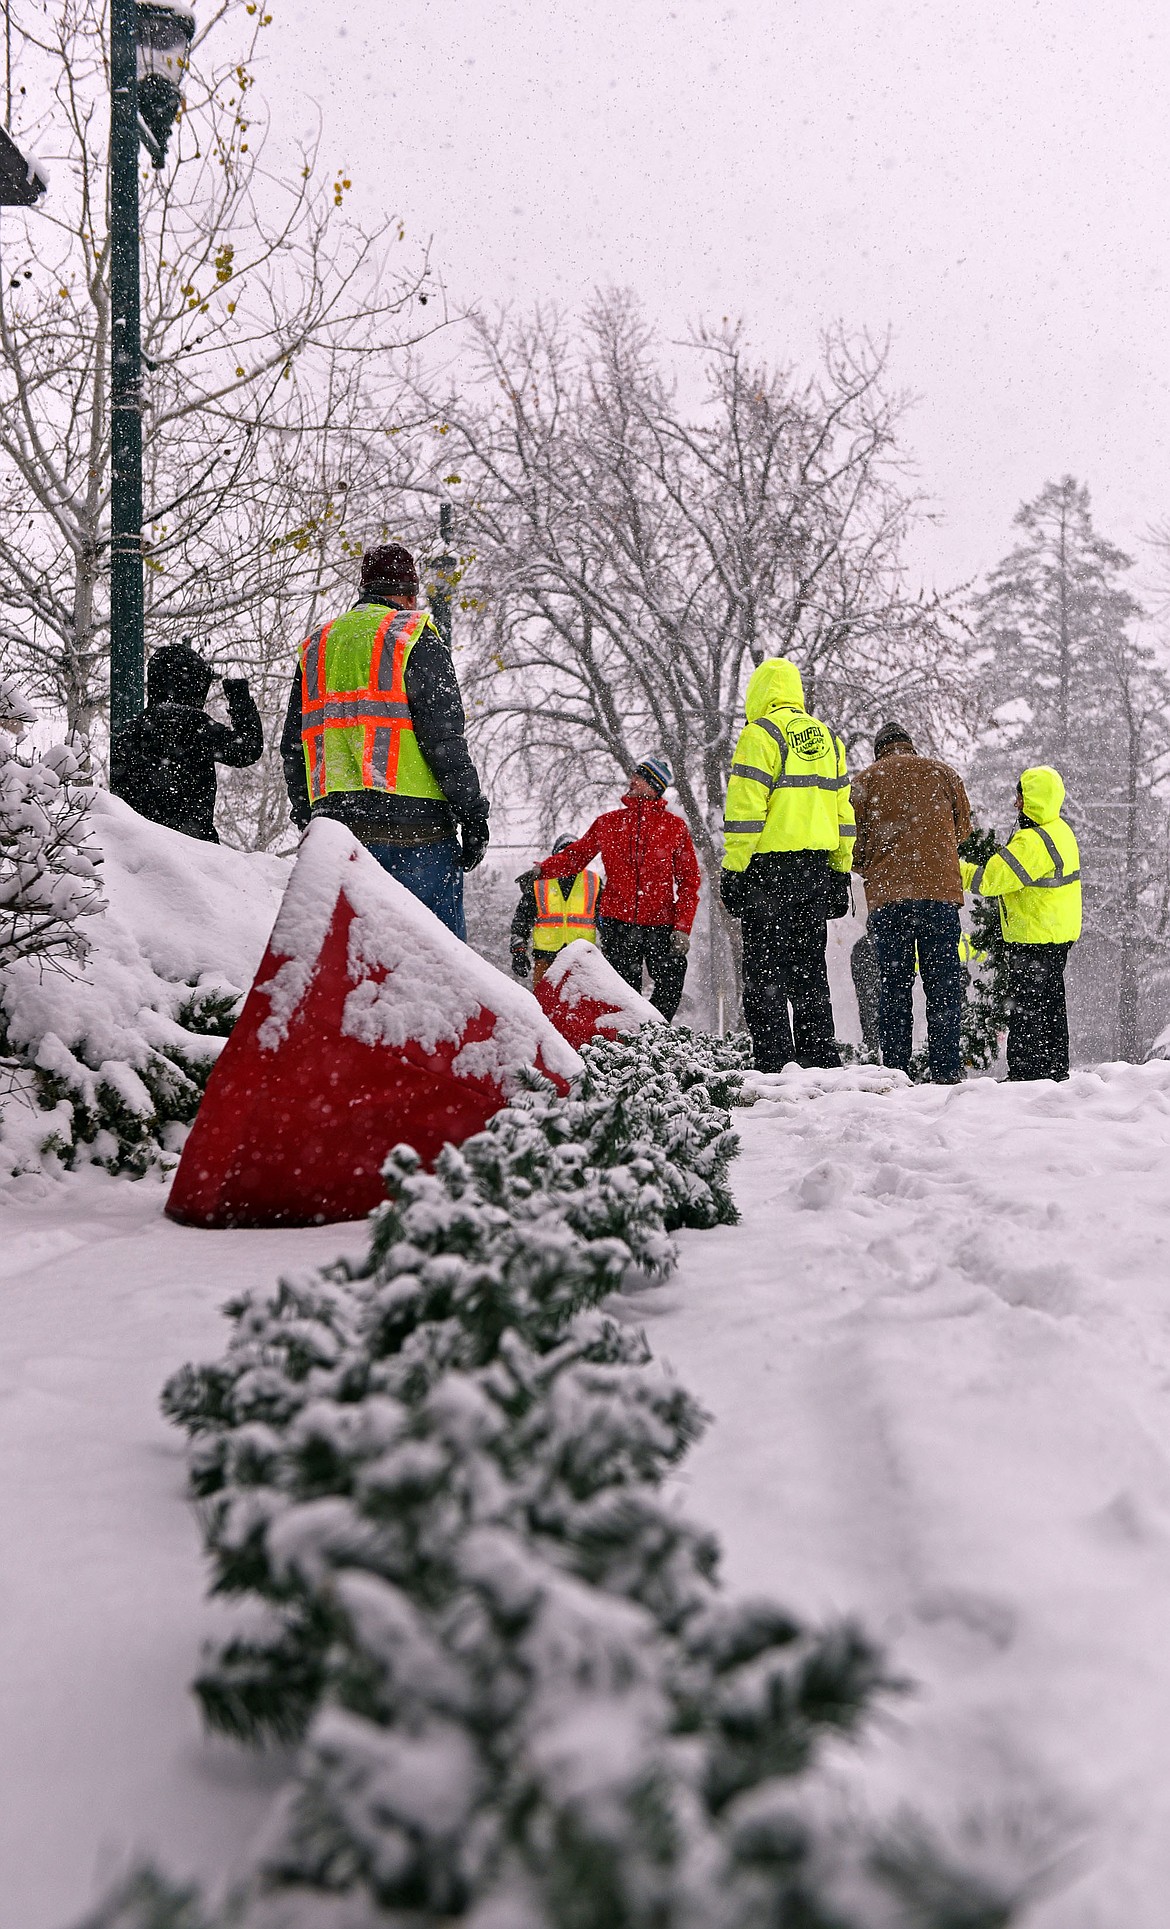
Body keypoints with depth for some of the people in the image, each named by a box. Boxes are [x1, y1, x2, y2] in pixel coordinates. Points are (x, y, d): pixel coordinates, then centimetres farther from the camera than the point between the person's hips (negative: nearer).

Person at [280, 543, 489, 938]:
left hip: (335, 819, 6)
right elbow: (443, 735, -9)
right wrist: (473, 814, -6)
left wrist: (308, 821, 23)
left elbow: (293, 748, 18)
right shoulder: (414, 635, 0)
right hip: (413, 821, -5)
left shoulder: (315, 647, 19)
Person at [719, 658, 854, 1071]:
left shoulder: (761, 734, -6)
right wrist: (840, 873, 20)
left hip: (770, 866, -7)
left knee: (765, 971, -3)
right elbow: (843, 812, 16)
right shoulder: (827, 738, 15)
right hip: (817, 868, 7)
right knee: (809, 968, 13)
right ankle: (821, 1060, 14)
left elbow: (746, 809, -13)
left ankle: (773, 1064, -6)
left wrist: (733, 869, -10)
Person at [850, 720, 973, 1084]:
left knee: (893, 986, 3)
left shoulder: (865, 780, 8)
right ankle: (946, 1071, -2)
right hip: (940, 890, 0)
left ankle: (895, 1072, -1)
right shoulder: (943, 773, 12)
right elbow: (963, 828, 18)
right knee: (943, 985, 3)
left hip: (886, 895, 0)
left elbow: (855, 841, 5)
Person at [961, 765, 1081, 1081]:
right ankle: (1055, 1071, 25)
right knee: (1051, 1003, 17)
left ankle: (1025, 1073, -1)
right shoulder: (1060, 830, 9)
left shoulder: (1031, 841, -24)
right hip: (1060, 936, 10)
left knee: (1024, 1008, -3)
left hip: (1033, 941, -10)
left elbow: (989, 879, -23)